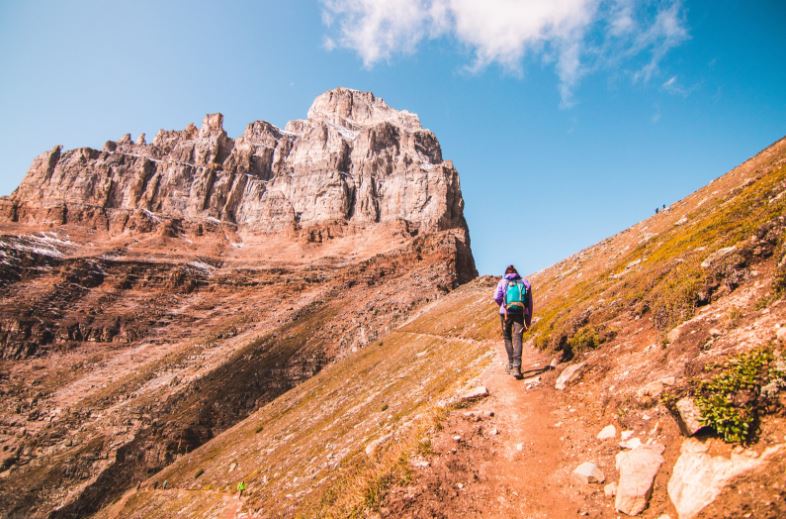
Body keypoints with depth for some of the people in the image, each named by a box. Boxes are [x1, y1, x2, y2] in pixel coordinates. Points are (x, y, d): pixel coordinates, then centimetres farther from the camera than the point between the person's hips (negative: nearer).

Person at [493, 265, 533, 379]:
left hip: (506, 313, -1)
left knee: (507, 338, 15)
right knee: (517, 339, -5)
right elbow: (530, 304, 13)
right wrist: (528, 322, 16)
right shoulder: (525, 283, 16)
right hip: (520, 313, 1)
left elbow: (497, 297, -5)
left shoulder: (503, 281, 11)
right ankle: (516, 367, -19)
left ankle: (511, 365, 16)